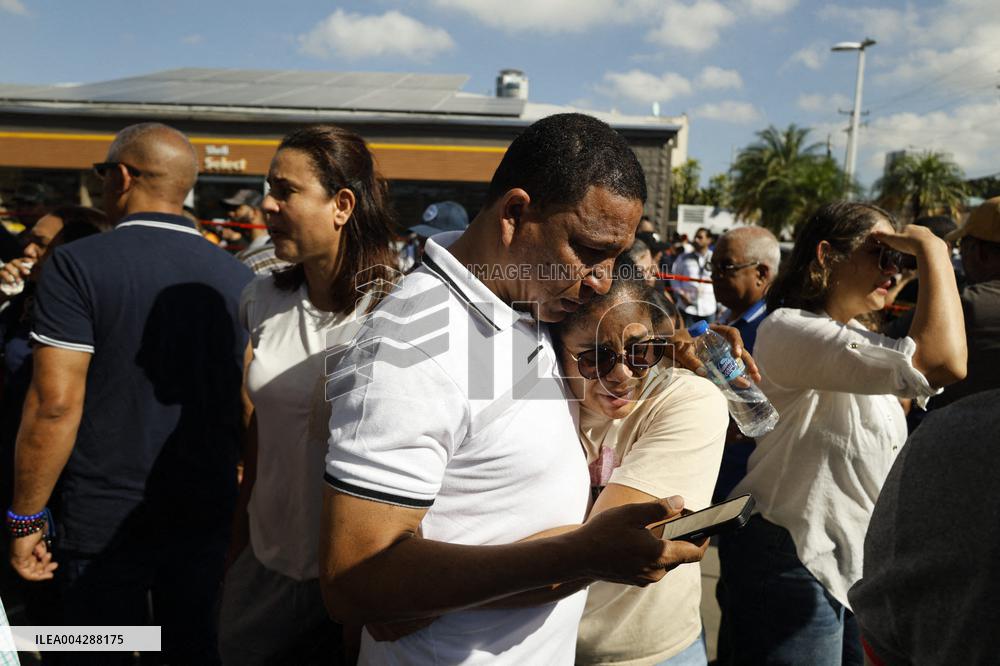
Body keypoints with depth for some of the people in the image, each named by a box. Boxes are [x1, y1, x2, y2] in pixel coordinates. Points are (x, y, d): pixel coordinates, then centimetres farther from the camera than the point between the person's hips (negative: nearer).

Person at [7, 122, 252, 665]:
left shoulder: (77, 266, -13)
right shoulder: (238, 278, -1)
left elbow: (55, 405, -17)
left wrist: (25, 517, -5)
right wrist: (241, 498, 14)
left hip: (104, 520, -3)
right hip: (205, 513, 4)